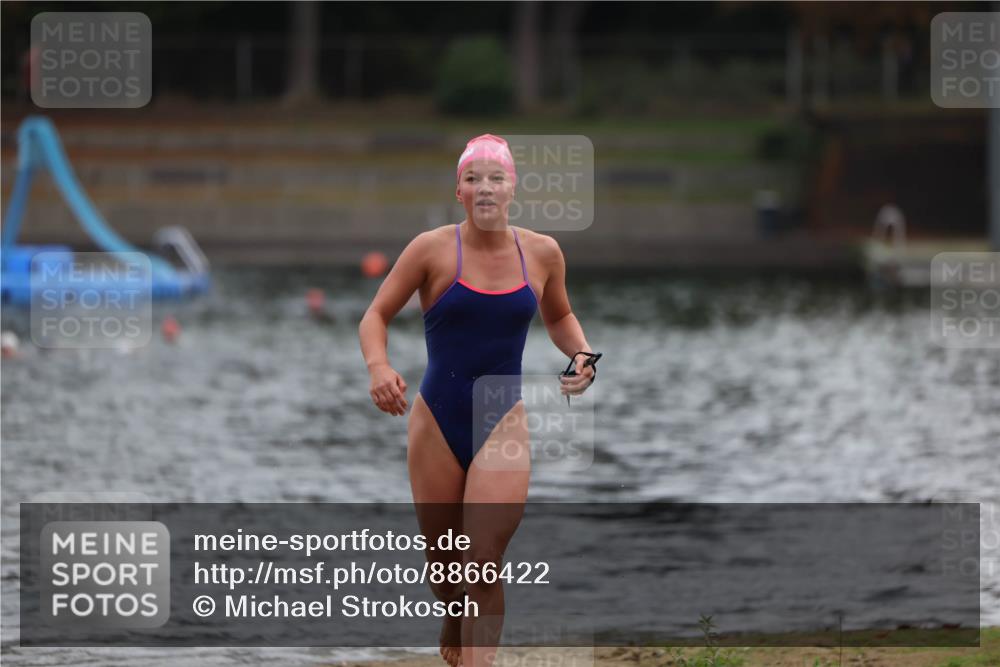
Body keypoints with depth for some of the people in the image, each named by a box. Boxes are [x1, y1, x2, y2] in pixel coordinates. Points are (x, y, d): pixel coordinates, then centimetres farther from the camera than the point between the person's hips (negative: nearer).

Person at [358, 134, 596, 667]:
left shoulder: (542, 253, 1)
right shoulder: (433, 249, -7)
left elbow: (558, 317, 20)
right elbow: (376, 315, -3)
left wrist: (581, 355, 0)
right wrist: (379, 368, -23)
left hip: (502, 424, 0)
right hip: (437, 423, 0)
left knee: (485, 567, -13)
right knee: (444, 564, 12)